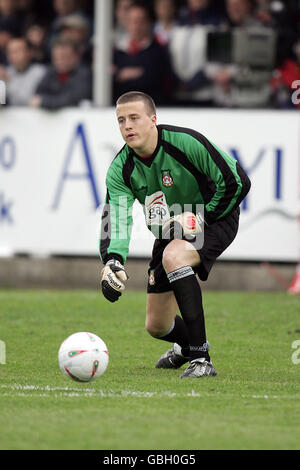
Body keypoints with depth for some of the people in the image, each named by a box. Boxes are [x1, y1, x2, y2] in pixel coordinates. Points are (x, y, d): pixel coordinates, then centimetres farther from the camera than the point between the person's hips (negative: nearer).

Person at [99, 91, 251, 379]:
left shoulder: (186, 143, -26)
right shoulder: (120, 170, -13)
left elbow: (237, 182, -20)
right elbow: (115, 218, -22)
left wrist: (202, 218, -22)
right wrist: (112, 261, -42)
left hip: (214, 218, -6)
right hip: (170, 232, 6)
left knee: (173, 255, -39)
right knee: (156, 326, 6)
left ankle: (201, 358, -35)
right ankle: (187, 344, 48)